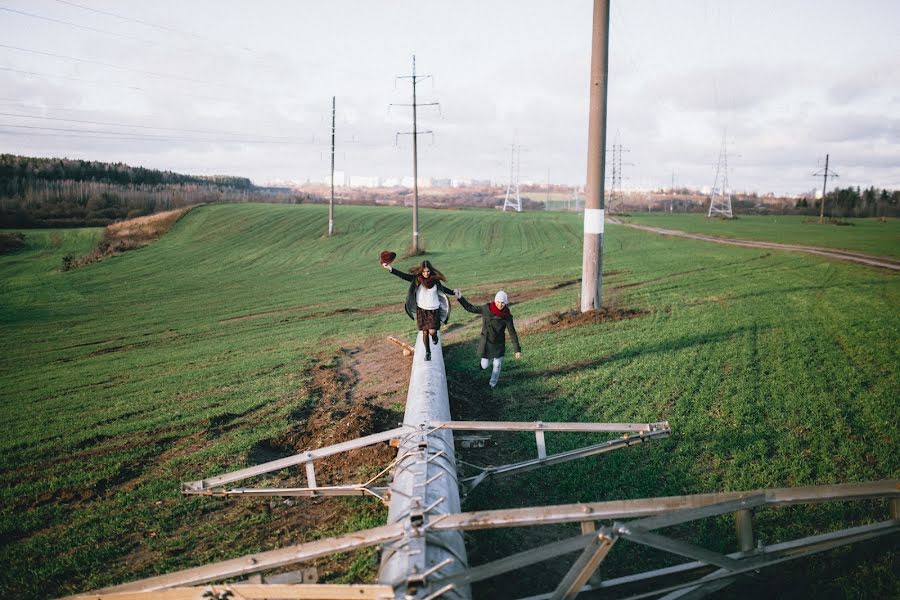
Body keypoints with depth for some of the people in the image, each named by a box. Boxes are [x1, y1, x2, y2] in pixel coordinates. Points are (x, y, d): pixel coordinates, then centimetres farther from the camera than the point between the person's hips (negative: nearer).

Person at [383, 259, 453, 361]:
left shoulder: (435, 280, -5)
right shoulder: (416, 279, -9)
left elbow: (443, 289, 14)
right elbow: (403, 275, -18)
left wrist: (453, 292, 17)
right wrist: (390, 268, -28)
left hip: (434, 310, 0)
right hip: (421, 310, 0)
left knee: (432, 331, -12)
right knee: (425, 332, 3)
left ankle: (434, 336, 25)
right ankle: (427, 352, 21)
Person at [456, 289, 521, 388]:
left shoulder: (507, 316, -18)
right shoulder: (486, 308, -19)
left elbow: (512, 333, -14)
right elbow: (471, 308, -6)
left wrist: (517, 350, -16)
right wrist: (460, 298, -13)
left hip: (499, 344, 0)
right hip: (486, 343, 0)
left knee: (497, 365, 9)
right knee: (484, 366, 9)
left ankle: (493, 383, 39)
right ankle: (485, 359, 48)